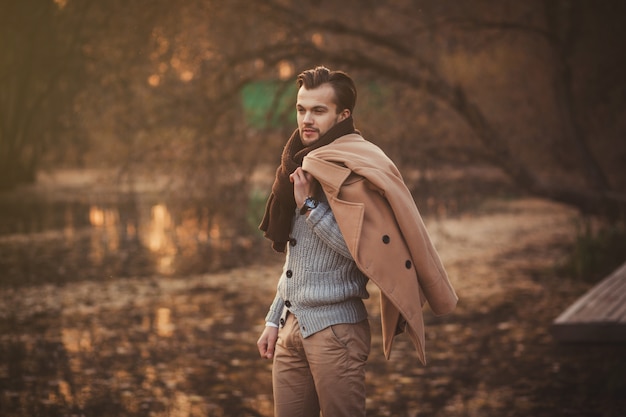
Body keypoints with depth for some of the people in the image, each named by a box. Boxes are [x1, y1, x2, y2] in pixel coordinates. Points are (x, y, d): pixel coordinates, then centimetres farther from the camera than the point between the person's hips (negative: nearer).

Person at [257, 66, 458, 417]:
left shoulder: (353, 170, -10)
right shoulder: (303, 166, 13)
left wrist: (309, 205, -17)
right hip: (292, 326, 7)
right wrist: (275, 319, 16)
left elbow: (365, 251, -19)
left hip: (335, 328, -7)